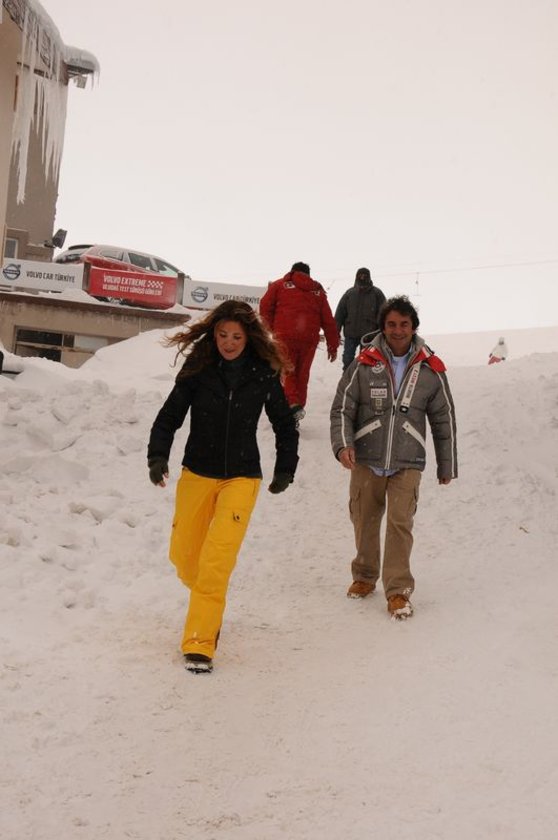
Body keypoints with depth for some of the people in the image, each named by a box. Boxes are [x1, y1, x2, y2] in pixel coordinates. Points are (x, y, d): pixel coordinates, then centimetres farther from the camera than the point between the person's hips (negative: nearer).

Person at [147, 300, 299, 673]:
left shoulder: (264, 374, -4)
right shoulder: (197, 369, -5)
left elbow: (285, 426, 9)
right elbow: (170, 416, -2)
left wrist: (285, 471, 8)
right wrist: (158, 456, -16)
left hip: (241, 477, -2)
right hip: (197, 473, 2)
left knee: (216, 559, -14)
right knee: (184, 554, 9)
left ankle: (200, 644, -7)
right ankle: (209, 603, 41)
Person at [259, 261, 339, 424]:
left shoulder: (279, 285, 12)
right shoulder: (318, 291, 18)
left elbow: (265, 307, 2)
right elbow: (328, 320, 14)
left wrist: (272, 328, 11)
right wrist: (333, 346, 16)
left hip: (284, 336, -2)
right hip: (309, 339, 2)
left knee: (286, 372, 2)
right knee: (302, 374, 12)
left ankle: (292, 403, -21)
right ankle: (297, 411, 14)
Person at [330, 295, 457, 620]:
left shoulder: (431, 370, 1)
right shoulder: (365, 365, -3)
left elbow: (444, 420, 9)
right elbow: (342, 408, 1)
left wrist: (447, 466, 12)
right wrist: (343, 444, -16)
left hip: (407, 463, -1)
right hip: (366, 461, 1)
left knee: (400, 523, -9)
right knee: (365, 521, 11)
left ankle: (398, 590, 1)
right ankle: (365, 576, 32)